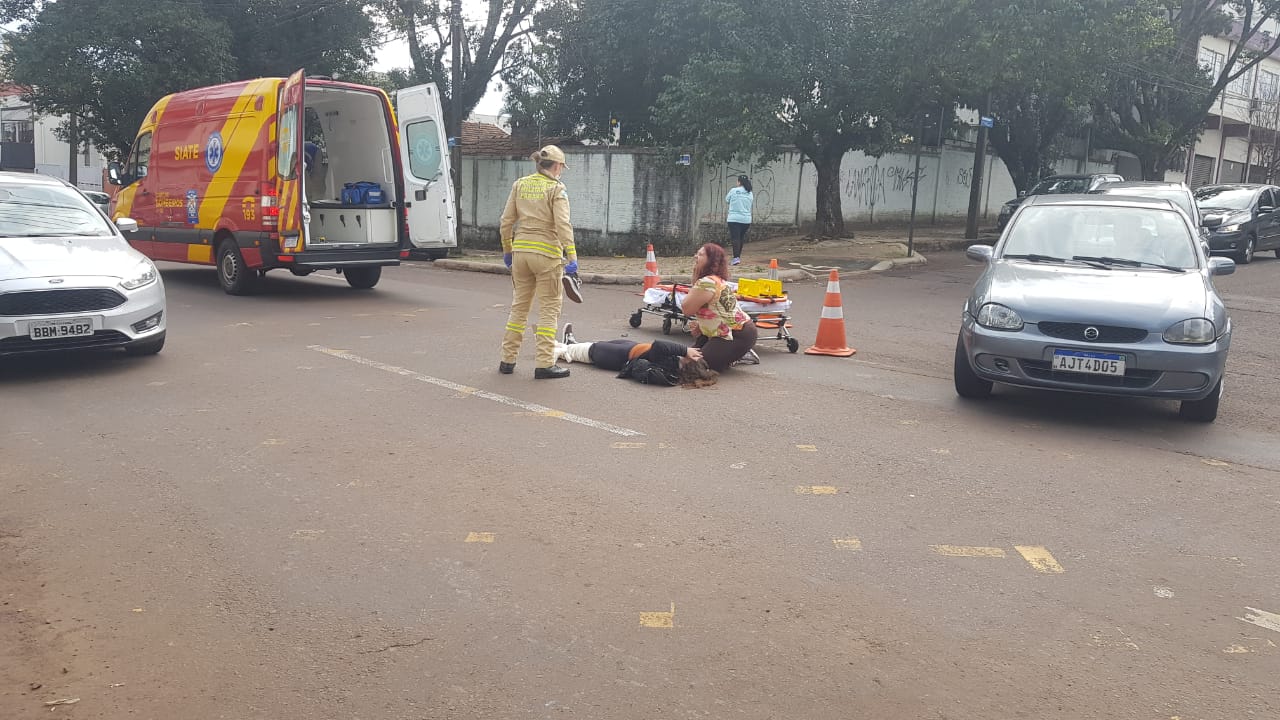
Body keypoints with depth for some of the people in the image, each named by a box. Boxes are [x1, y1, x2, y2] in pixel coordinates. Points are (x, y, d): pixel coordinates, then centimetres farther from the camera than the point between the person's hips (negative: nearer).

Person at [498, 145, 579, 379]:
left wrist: (507, 250, 17)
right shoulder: (556, 189, -7)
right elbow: (563, 225, -16)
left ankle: (508, 360, 18)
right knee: (549, 309, 2)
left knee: (519, 306, 15)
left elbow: (506, 221, 8)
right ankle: (545, 364, 0)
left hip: (521, 251, 5)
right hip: (547, 253, -5)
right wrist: (572, 256, -17)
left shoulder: (520, 184, 8)